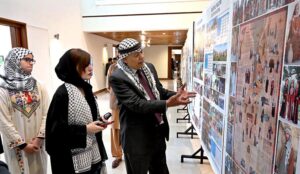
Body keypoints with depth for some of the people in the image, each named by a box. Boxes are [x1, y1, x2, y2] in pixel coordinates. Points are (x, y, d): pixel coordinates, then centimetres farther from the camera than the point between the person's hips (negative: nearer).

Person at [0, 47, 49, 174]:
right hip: (17, 146, -3)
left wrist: (39, 138, -10)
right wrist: (23, 144, -10)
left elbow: (46, 114, -2)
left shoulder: (38, 86, 2)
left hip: (38, 144, 3)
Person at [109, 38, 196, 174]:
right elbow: (137, 104, -25)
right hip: (138, 136, -6)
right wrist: (167, 103, -33)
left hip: (158, 131, 7)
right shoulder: (117, 77, -18)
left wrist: (175, 95, -8)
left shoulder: (149, 67, 4)